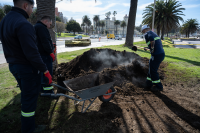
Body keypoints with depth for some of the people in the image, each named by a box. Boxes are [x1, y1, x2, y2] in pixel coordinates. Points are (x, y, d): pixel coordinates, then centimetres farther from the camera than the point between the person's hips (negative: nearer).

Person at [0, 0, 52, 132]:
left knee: (26, 94, 25)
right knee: (30, 98, 5)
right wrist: (45, 70, -19)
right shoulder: (23, 24, -22)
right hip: (27, 67, -10)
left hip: (13, 65, 10)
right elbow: (32, 53, -26)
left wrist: (13, 62, 21)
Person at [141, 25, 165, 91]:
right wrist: (148, 48, 41)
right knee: (152, 69, 20)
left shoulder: (147, 34, -6)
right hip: (161, 53, 9)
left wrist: (152, 48, -21)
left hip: (156, 55, -9)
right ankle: (149, 83, 31)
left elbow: (151, 37, -31)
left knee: (153, 71, 3)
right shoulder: (153, 33, 21)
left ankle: (158, 86, 14)